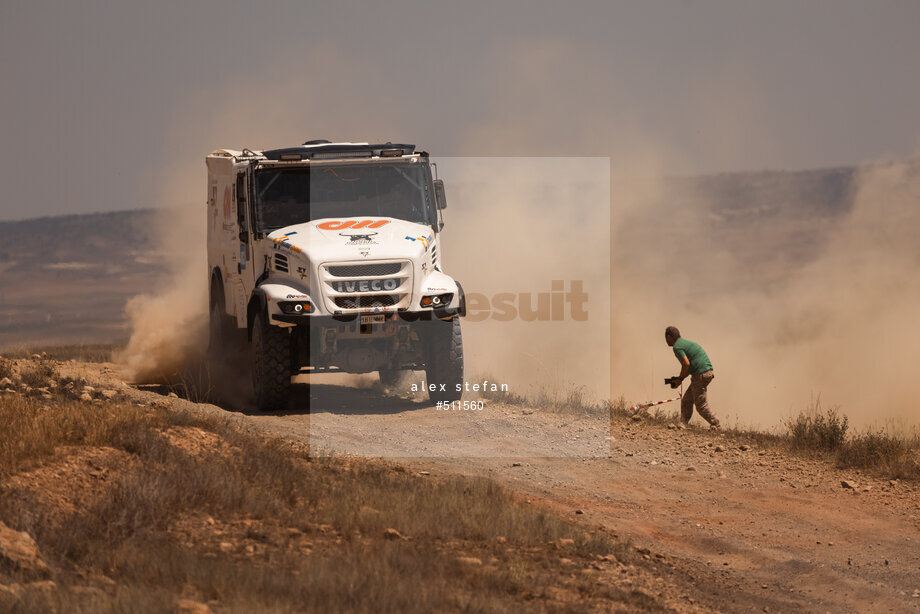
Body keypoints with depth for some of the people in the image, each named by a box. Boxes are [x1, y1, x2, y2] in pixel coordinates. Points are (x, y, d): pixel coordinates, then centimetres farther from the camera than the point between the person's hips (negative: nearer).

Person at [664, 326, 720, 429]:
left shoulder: (677, 347, -7)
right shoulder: (685, 342, 23)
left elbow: (686, 363, -20)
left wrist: (680, 379, -7)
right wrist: (680, 378, 19)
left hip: (700, 375, -10)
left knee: (701, 405, -3)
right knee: (686, 401, 12)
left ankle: (715, 425, 1)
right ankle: (683, 424, 9)